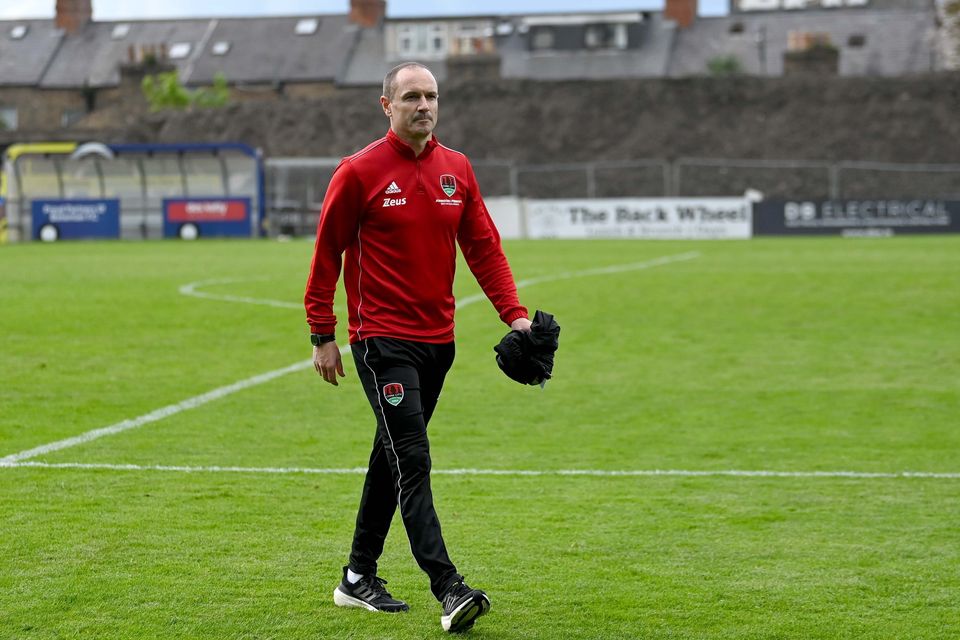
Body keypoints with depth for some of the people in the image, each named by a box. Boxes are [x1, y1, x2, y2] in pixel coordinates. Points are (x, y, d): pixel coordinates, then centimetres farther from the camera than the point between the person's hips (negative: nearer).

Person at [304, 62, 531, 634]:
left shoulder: (457, 169, 8)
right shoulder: (360, 172, -7)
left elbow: (483, 247, 9)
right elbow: (327, 254, -2)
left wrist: (515, 314, -3)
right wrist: (323, 336, -4)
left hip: (437, 339, 6)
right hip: (382, 340, -6)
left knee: (394, 456, 14)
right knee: (412, 461, -14)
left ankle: (359, 579, 26)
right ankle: (449, 590, -20)